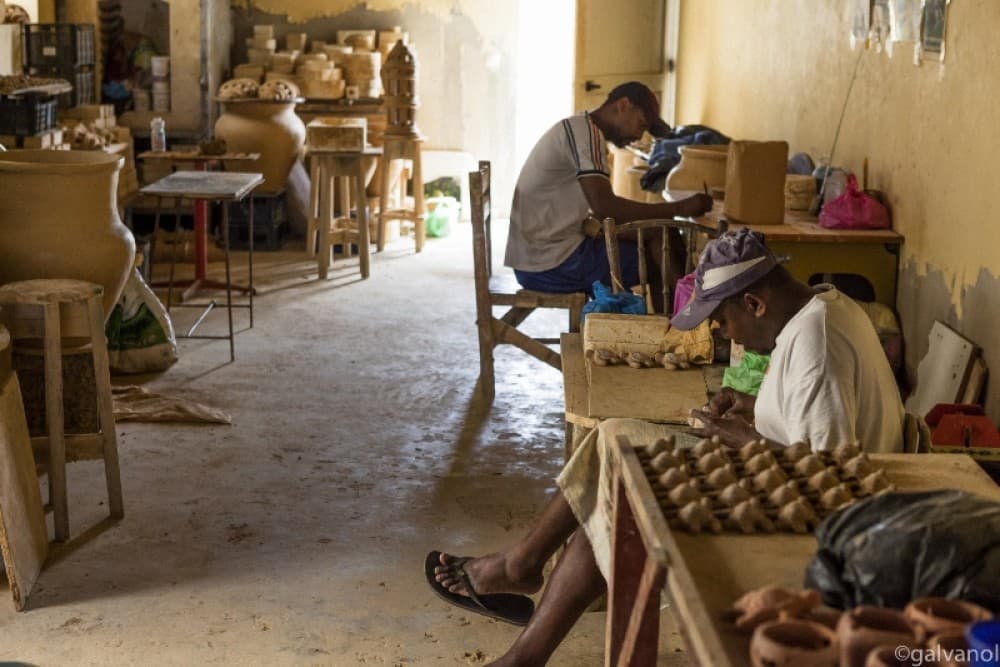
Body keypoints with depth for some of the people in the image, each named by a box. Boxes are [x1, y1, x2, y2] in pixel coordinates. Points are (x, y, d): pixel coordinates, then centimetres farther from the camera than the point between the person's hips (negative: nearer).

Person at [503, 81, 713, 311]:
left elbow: (598, 210, 16)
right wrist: (679, 208, -21)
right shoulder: (586, 131, -14)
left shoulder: (578, 129, 17)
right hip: (550, 264, -10)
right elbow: (605, 207, -26)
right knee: (663, 259, -7)